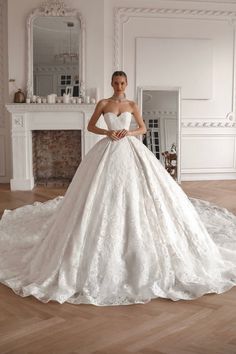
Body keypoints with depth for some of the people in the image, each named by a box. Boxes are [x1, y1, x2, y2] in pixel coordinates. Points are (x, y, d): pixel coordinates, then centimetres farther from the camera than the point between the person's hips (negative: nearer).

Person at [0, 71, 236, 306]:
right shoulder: (103, 104, 5)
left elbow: (143, 128, 12)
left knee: (134, 191, -4)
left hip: (130, 149, 1)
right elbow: (90, 126, 8)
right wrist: (107, 132, -9)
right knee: (105, 192, -4)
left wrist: (128, 132, -7)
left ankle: (138, 239, 11)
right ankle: (108, 243, 9)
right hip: (108, 150, -1)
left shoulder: (132, 105, 8)